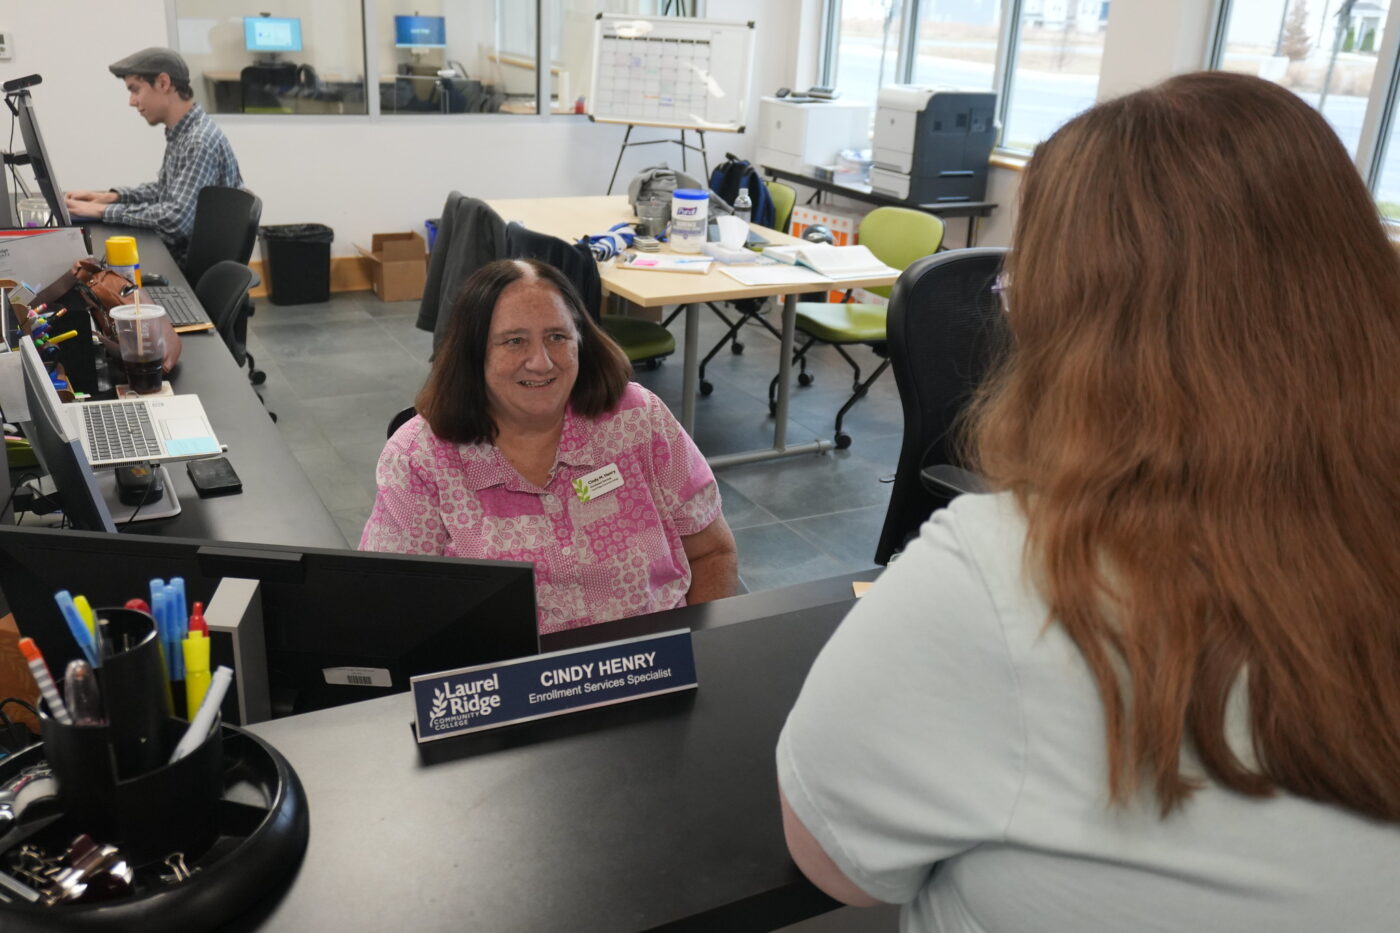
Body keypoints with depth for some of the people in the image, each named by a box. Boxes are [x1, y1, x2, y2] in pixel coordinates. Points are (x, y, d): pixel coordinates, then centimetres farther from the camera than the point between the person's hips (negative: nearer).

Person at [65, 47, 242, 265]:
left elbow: (175, 219, -28)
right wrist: (113, 196, 8)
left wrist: (104, 211, -19)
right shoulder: (180, 133, 8)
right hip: (177, 254, 9)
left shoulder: (201, 141, -21)